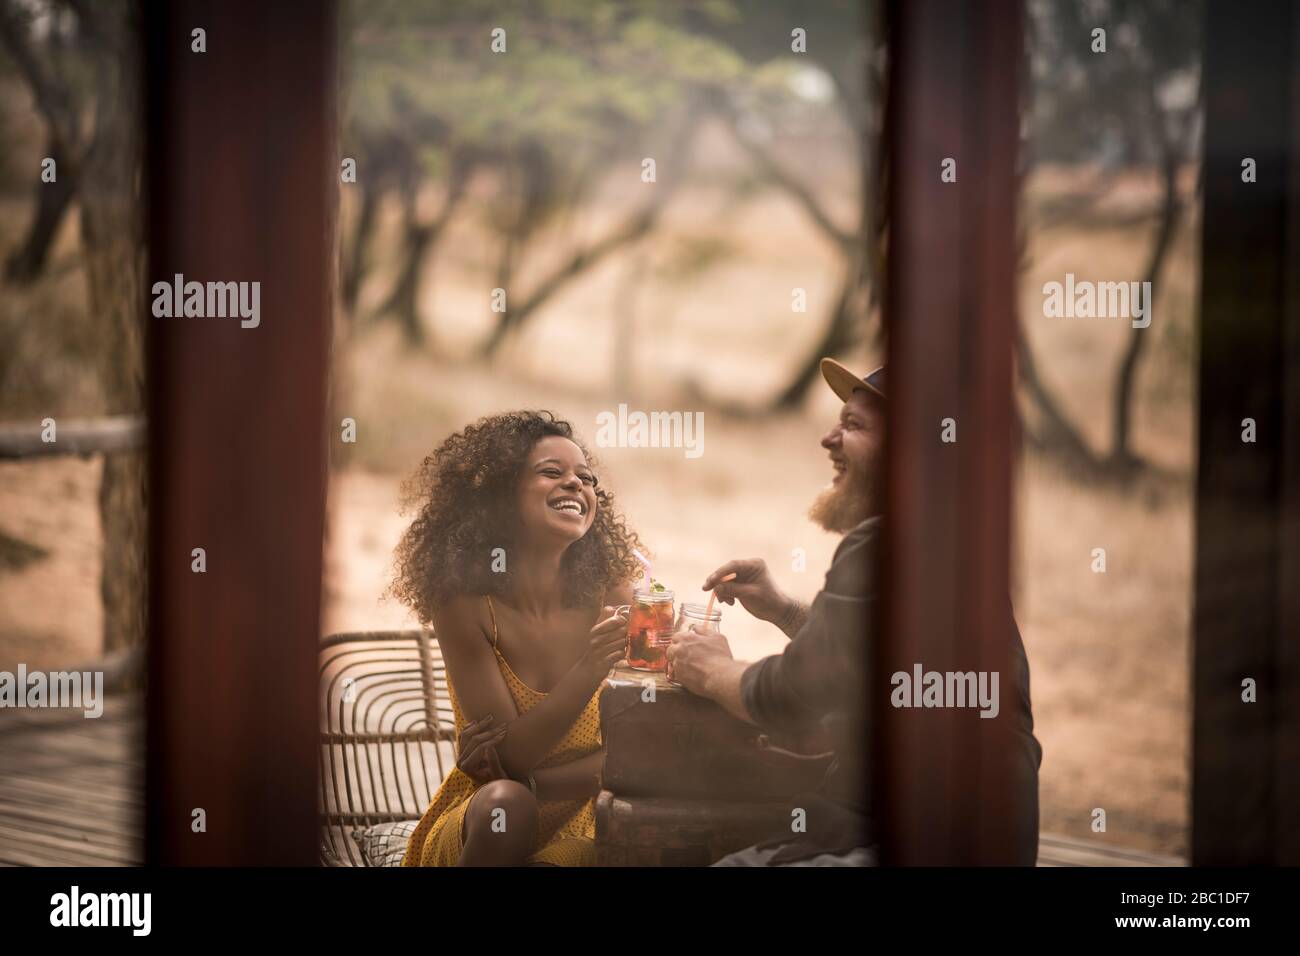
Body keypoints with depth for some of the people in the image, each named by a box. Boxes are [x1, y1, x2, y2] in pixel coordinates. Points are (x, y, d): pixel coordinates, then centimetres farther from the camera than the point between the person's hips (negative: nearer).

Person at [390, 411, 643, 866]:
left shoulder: (612, 594, -7)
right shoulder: (464, 602, -11)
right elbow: (513, 755, -15)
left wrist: (527, 781, -19)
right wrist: (589, 669, -30)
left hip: (579, 832, -1)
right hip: (485, 827, 1)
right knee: (502, 802, -32)